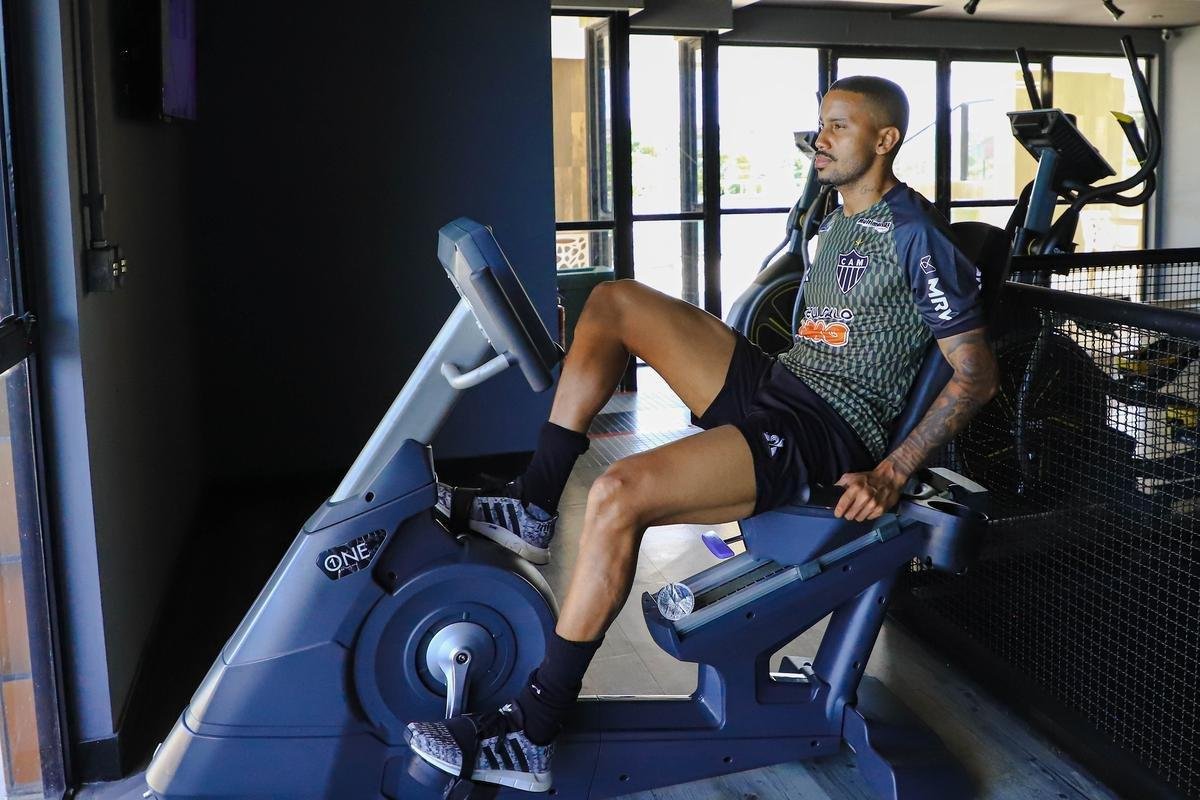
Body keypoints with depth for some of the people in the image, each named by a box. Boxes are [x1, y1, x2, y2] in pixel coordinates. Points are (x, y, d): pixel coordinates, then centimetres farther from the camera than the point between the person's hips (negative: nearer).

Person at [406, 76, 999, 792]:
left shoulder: (916, 235, -9)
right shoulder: (839, 222, 18)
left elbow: (977, 376, -11)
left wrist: (891, 474, -17)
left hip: (827, 436, -10)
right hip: (774, 384, 10)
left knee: (620, 496, -29)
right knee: (614, 302, 4)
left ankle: (531, 737, -20)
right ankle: (532, 509, 1)